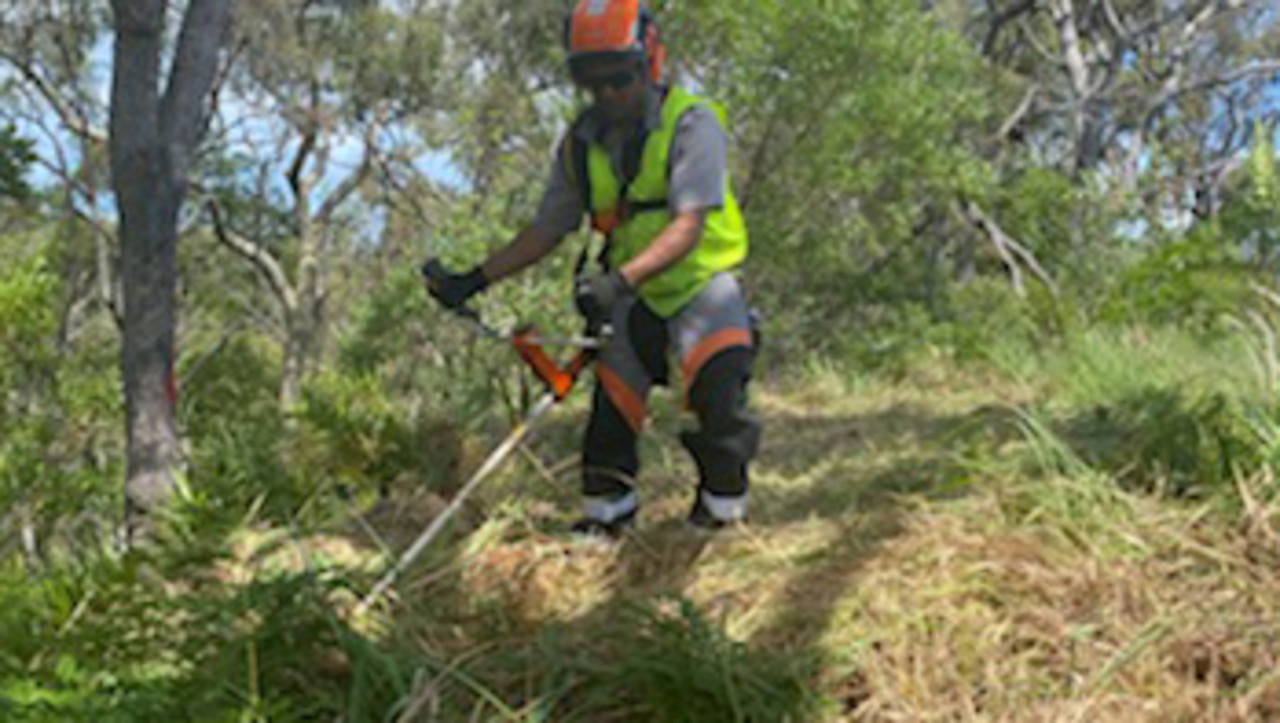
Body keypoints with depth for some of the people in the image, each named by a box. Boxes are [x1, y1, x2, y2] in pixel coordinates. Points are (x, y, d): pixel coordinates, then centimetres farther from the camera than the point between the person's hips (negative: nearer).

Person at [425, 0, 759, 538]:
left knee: (719, 404, -19)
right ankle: (604, 522, 14)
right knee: (610, 412, -1)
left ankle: (722, 513, 0)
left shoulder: (692, 123, -16)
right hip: (633, 300, 5)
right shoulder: (581, 145, 0)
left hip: (701, 287, -4)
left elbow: (688, 226, -27)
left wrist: (621, 278, -41)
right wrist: (476, 280, -2)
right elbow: (548, 229, 7)